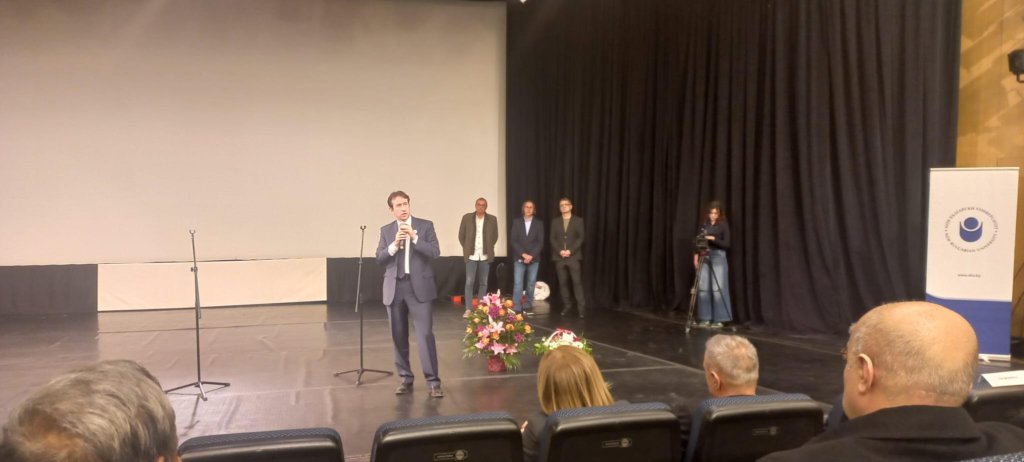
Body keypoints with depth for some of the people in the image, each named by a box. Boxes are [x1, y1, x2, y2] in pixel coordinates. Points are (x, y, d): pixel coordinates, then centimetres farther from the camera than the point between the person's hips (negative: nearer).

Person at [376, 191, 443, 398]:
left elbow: (435, 252, -7)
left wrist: (415, 237, -17)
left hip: (419, 287, -3)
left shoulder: (425, 225, 2)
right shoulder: (386, 230, 9)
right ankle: (406, 379, 19)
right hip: (395, 288, 3)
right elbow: (379, 258, 2)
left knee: (425, 334, -9)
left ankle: (433, 382, -4)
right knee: (399, 336, 8)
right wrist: (394, 245, -14)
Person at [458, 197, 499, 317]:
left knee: (483, 283, 6)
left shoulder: (492, 219, 2)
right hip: (471, 256, -1)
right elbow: (461, 236, 8)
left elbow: (495, 236, 13)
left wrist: (489, 248, 8)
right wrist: (467, 248, 6)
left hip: (485, 256, 1)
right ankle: (468, 309, -3)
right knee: (469, 282, -5)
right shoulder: (467, 218, 0)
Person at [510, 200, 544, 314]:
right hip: (520, 258, -1)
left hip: (534, 258, 1)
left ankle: (528, 304, 14)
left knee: (531, 283, 4)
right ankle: (516, 307, -8)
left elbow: (540, 242, -1)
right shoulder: (516, 222, 4)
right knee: (517, 283, -7)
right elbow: (513, 240, -2)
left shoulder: (539, 223, 4)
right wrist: (523, 254, -12)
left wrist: (531, 255, -12)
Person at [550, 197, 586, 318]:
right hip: (559, 257, 3)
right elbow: (552, 239, 7)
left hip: (574, 256, -3)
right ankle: (566, 306, 11)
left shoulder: (578, 220, 5)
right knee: (563, 283, 3)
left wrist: (570, 251, -13)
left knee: (577, 282, -8)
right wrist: (560, 251, -10)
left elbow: (580, 238, -2)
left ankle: (581, 307, -7)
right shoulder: (555, 222, 13)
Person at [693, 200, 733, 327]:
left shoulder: (723, 226, -1)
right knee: (703, 288, 1)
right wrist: (696, 256, 0)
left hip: (718, 257, -4)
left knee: (718, 289, -7)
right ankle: (705, 318, 9)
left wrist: (713, 239, -18)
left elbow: (726, 244, -7)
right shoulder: (703, 225, 10)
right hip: (704, 257, 4)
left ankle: (719, 319, -1)